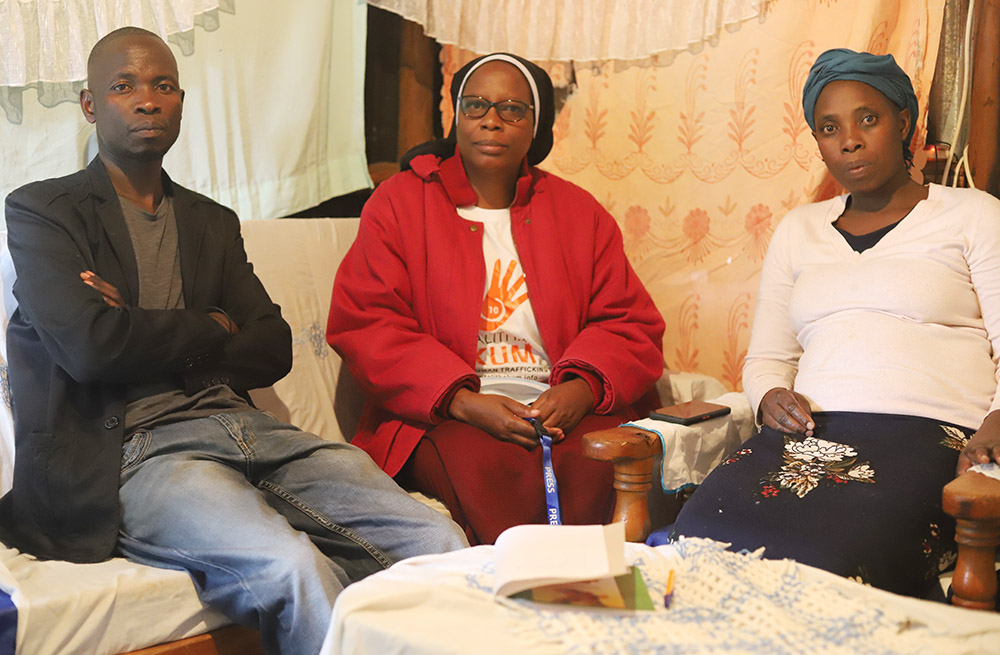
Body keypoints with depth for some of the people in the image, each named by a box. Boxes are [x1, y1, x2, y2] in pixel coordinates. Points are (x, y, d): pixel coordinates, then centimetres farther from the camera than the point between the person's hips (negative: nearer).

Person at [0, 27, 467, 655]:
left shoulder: (213, 221, 24)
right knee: (292, 568, -33)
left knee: (437, 543, -16)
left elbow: (274, 349, 12)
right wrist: (210, 330, 4)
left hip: (246, 427, 5)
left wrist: (149, 337, -2)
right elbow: (89, 346, -11)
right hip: (138, 449, -5)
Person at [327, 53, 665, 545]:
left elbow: (631, 324, 14)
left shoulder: (577, 211, 17)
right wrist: (462, 401, -14)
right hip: (441, 419, -2)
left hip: (561, 407, 2)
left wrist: (582, 388, -9)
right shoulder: (398, 203, 9)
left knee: (597, 460, -30)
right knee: (485, 463, -34)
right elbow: (363, 327, -1)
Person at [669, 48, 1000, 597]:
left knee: (826, 562, -35)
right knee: (700, 537, -29)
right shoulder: (798, 230, 26)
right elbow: (766, 357, 25)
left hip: (928, 435, -3)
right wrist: (771, 397, 1)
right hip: (808, 433, 3)